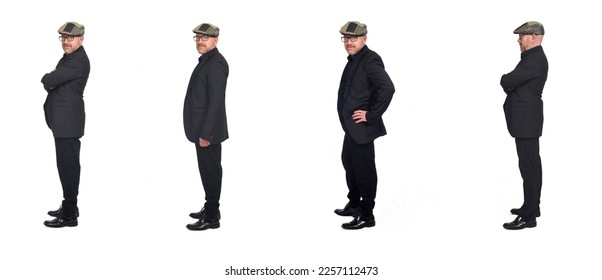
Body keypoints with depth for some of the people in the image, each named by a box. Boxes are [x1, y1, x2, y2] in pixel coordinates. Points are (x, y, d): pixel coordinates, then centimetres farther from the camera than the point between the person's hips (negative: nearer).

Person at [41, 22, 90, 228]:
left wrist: (46, 79, 1)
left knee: (67, 166, -6)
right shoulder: (71, 57, 18)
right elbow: (53, 83, 18)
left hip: (67, 122, -11)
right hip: (64, 120, 11)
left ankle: (70, 215, -2)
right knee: (67, 165, 17)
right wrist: (51, 81, -5)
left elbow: (49, 81, -21)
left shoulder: (78, 61, -17)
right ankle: (69, 206, 27)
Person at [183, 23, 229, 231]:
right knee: (207, 170, 17)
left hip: (208, 130, -10)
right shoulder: (206, 61, 14)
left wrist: (205, 133, -22)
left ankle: (212, 218, 5)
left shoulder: (216, 64, -18)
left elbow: (216, 101, -23)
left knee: (210, 171, -2)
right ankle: (210, 209, 29)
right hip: (203, 128, 10)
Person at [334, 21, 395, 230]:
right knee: (349, 162, 22)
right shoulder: (353, 60, 12)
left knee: (364, 169, -1)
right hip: (351, 126, 10)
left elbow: (388, 88, -28)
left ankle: (366, 216, 9)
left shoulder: (370, 60, -17)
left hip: (362, 127, -10)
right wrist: (346, 118, 16)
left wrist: (372, 115, -23)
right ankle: (354, 205, 39)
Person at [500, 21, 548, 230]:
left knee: (529, 167, -8)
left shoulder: (534, 60, -19)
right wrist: (510, 84, -3)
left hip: (526, 121, -11)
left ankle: (528, 216, -5)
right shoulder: (535, 57, 16)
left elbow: (507, 82, -23)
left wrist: (505, 80, -1)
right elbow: (513, 84, 18)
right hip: (527, 119, 11)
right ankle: (532, 206, 28)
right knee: (531, 165, 17)